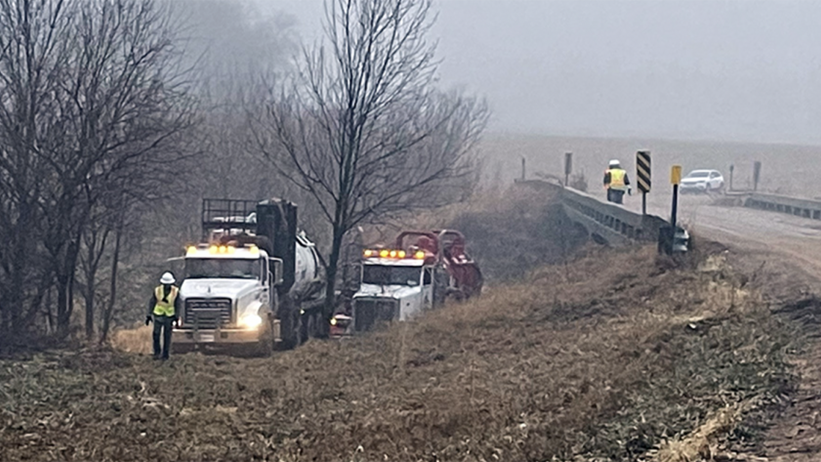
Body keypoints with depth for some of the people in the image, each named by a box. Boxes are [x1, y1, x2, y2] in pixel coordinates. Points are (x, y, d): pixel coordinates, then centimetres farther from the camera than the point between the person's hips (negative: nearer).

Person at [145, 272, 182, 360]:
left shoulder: (176, 291, -12)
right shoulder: (157, 290, -11)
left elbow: (177, 305, -7)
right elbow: (152, 303, -5)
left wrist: (176, 319, -11)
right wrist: (148, 316, -8)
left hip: (169, 316, 0)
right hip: (158, 315, 0)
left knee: (167, 337, 3)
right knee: (156, 334, -9)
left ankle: (165, 355, 13)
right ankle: (157, 353, 3)